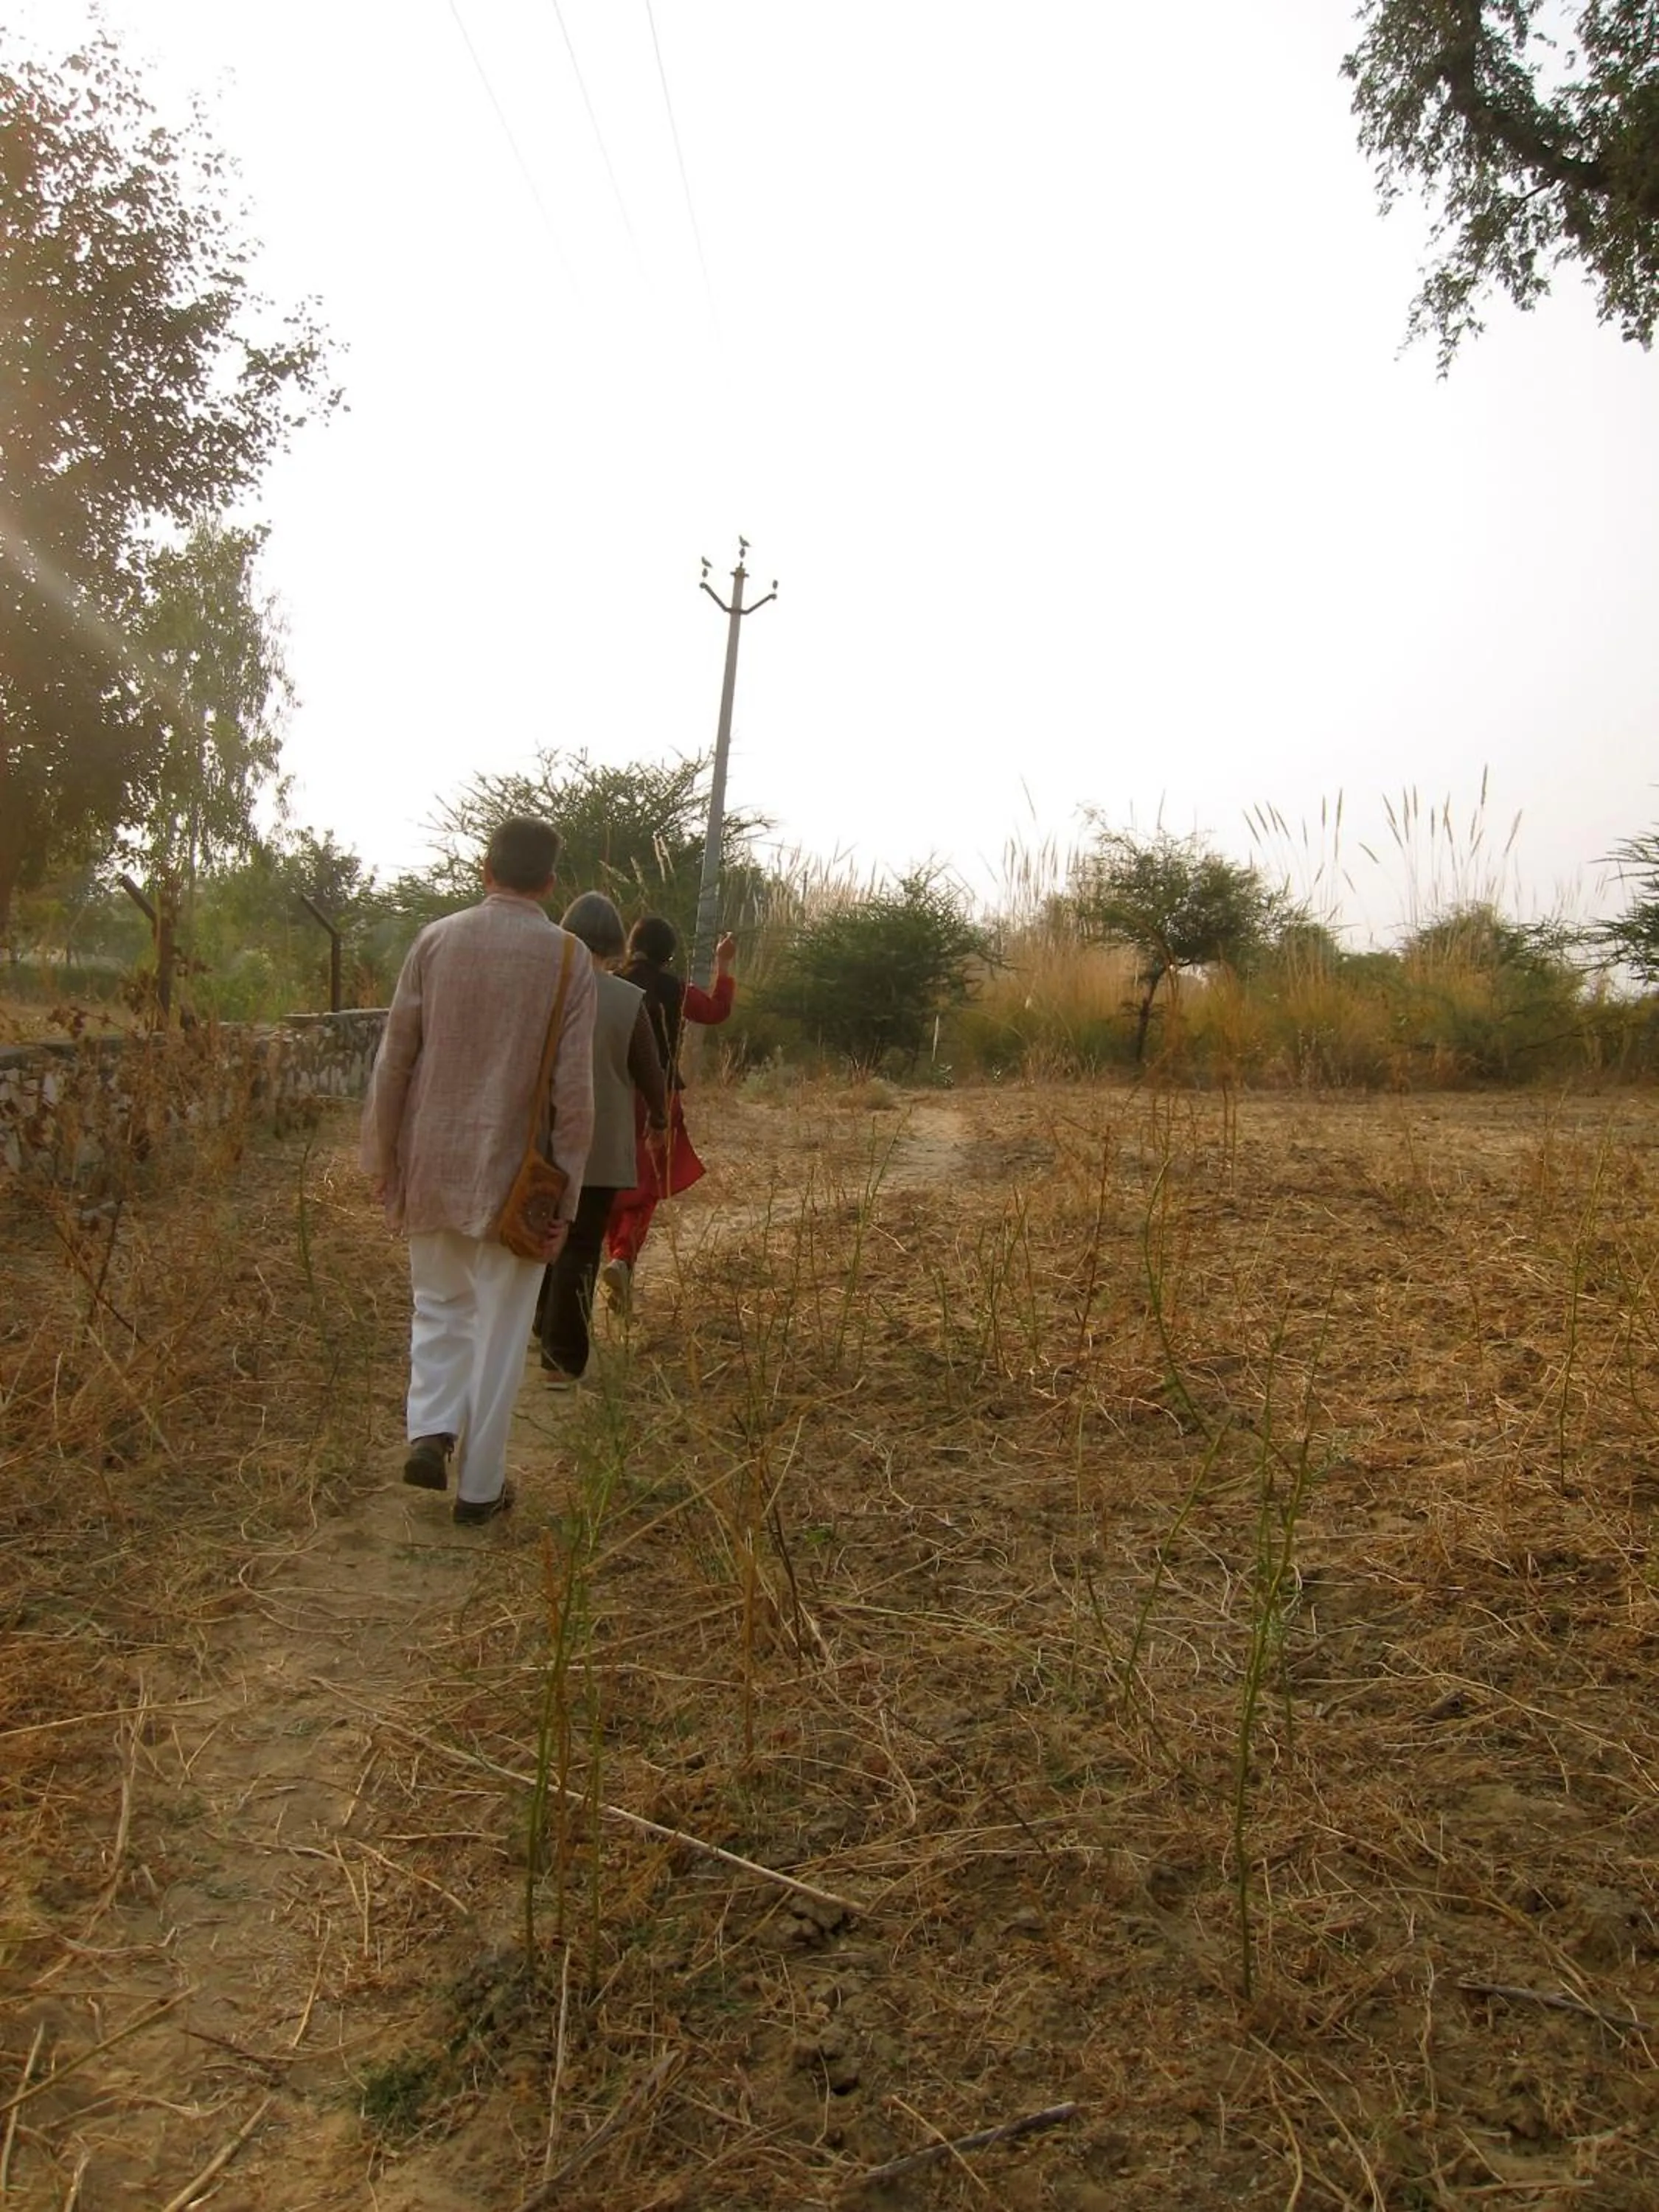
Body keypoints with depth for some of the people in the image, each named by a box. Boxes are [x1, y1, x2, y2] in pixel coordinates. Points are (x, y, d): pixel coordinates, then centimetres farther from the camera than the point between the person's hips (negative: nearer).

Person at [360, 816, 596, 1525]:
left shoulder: (435, 941, -1)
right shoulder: (567, 958, -7)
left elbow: (393, 1061, 0)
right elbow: (573, 1090, -9)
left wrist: (383, 1161, 11)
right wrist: (565, 1195, -2)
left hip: (432, 1165, 2)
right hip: (512, 1174, -2)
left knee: (439, 1305, 23)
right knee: (499, 1327, 9)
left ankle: (430, 1430, 8)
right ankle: (479, 1484, 17)